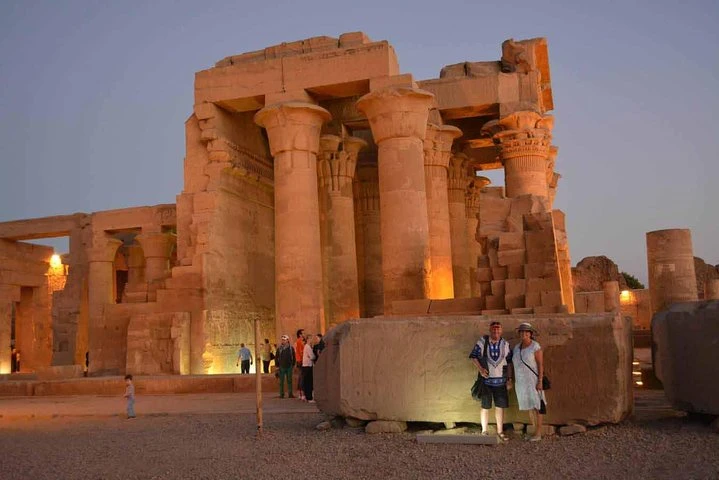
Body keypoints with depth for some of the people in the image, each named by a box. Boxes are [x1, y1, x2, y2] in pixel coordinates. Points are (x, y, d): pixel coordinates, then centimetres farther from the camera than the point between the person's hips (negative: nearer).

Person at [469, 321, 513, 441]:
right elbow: (473, 356, -2)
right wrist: (480, 369, -15)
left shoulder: (505, 344, 2)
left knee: (500, 406, 8)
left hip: (500, 381, 2)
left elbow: (509, 363, 8)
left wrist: (509, 379, 6)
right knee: (485, 407, 5)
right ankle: (484, 431, 17)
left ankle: (500, 431, 20)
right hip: (486, 380, -2)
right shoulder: (481, 342, -6)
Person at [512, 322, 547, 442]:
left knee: (536, 406, -4)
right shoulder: (517, 347, 8)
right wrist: (516, 382, 11)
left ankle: (538, 433, 3)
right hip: (522, 381, 7)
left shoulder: (535, 347, -12)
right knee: (530, 406, 10)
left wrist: (540, 382, -20)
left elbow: (541, 364, -14)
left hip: (533, 380, -7)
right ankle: (536, 432, 18)